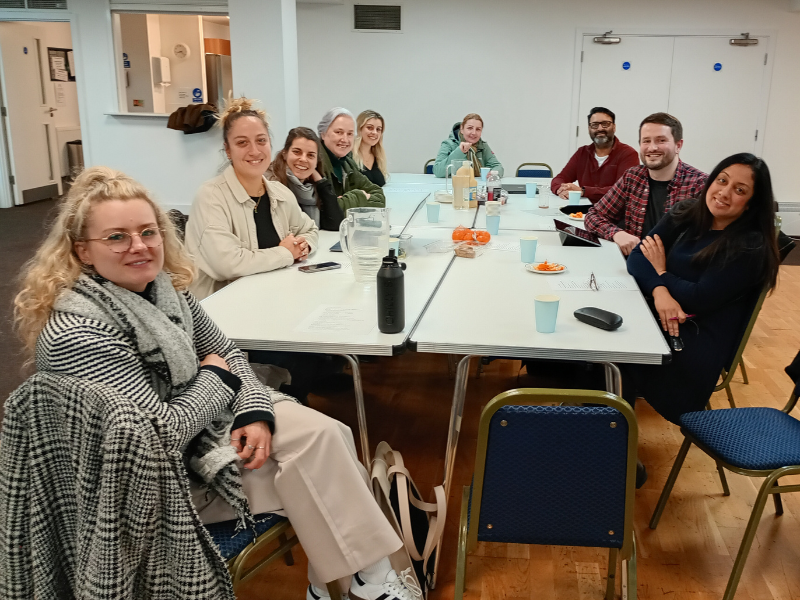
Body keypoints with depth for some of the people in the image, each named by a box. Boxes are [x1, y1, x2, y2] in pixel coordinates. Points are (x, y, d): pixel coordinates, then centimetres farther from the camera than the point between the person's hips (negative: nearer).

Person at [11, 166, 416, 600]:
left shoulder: (164, 284, -3)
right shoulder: (78, 333, -28)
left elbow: (224, 351, 7)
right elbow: (162, 434, -27)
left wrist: (255, 412, -11)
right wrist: (217, 379, -11)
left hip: (199, 416, 8)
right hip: (156, 480, -8)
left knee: (325, 434, -8)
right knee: (311, 463, -15)